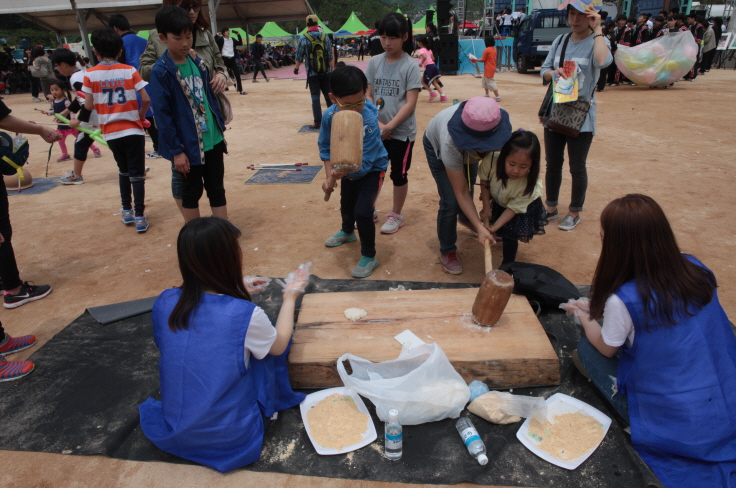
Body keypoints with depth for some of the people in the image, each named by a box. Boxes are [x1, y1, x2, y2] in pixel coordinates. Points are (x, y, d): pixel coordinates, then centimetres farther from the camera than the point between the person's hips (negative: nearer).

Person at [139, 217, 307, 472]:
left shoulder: (165, 302, -12)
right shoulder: (246, 315, -25)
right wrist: (290, 297, 8)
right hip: (231, 440, -4)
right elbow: (279, 345, -3)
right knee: (269, 344, 10)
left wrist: (238, 294, 12)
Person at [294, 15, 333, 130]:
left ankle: (317, 122, 3)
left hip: (312, 74, -2)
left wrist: (296, 68, 15)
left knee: (315, 98, 4)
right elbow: (330, 56, 0)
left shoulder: (303, 38, -6)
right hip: (326, 73, 2)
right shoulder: (325, 36, -1)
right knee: (329, 96, 10)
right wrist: (331, 70, 9)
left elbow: (299, 57, -2)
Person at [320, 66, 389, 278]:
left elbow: (364, 163, -40)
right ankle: (347, 232, 57)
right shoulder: (329, 116, -24)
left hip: (372, 168, -5)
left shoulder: (369, 121, -37)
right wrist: (329, 176, -20)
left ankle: (369, 257, 8)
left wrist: (343, 172, -59)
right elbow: (326, 148, -9)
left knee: (362, 212, -15)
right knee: (346, 204, 25)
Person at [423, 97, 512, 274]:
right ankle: (447, 252, 8)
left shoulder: (494, 122, -38)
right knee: (451, 202, -13)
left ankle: (464, 218, 54)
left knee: (470, 184, 21)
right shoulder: (450, 144, -47)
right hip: (437, 146, -4)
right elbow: (461, 193, -37)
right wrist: (479, 227, -43)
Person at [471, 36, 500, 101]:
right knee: (485, 81, 22)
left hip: (488, 69, -9)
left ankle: (498, 96, -7)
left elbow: (483, 60, -13)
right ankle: (487, 95, 28)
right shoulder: (494, 49, 8)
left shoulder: (486, 50, -18)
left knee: (491, 83, -6)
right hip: (492, 68, 9)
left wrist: (475, 60, -1)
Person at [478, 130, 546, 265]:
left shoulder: (529, 184, -39)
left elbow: (514, 208, -27)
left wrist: (495, 227, -32)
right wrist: (486, 207, -15)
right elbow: (484, 182, -17)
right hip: (498, 202, 3)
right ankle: (505, 237, 55)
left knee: (510, 236, -10)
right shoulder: (491, 161, -38)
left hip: (524, 208, -3)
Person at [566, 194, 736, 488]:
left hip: (676, 428, -6)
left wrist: (583, 315, 15)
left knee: (585, 347, 6)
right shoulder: (696, 269, -7)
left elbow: (606, 349, -3)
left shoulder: (623, 299, -25)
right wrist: (597, 309, 16)